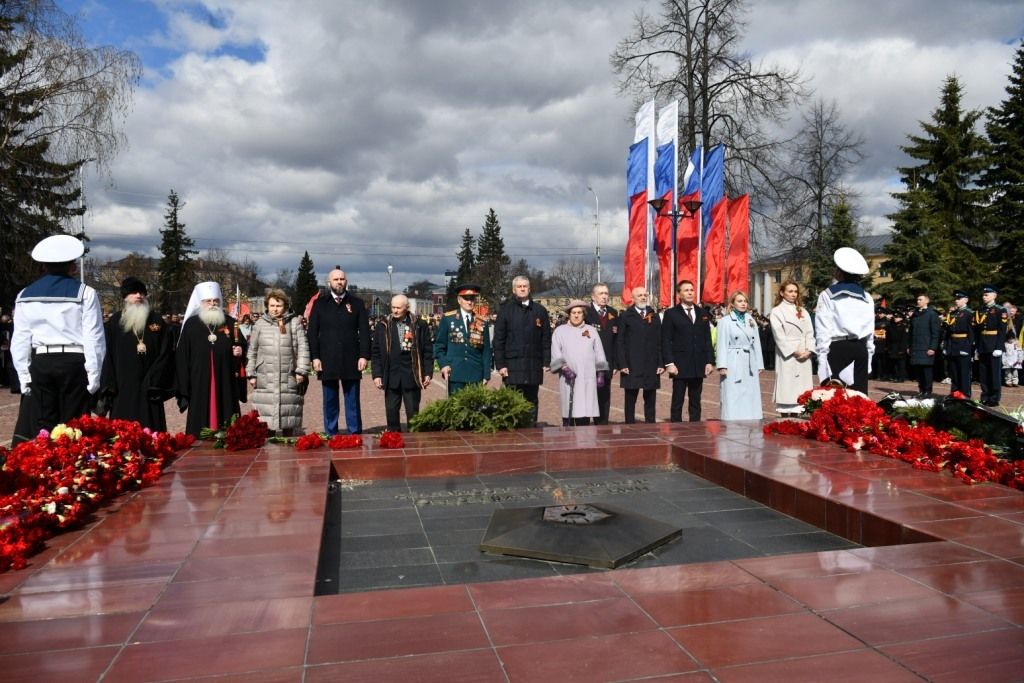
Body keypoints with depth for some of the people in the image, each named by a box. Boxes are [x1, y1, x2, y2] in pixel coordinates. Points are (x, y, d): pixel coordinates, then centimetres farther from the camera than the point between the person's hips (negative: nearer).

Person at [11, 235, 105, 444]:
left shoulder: (25, 295, 9)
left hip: (40, 364, 3)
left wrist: (24, 375, 12)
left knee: (41, 427, 8)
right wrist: (93, 375, -1)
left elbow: (20, 340, 8)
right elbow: (93, 338, -6)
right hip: (74, 363, -3)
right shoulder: (84, 293, -3)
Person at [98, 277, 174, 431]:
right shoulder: (115, 322, 7)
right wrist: (108, 387, -5)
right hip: (122, 388, 0)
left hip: (148, 390, 0)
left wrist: (153, 382, -7)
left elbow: (165, 354, 2)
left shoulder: (157, 321, 8)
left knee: (150, 432, 0)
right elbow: (108, 356, 3)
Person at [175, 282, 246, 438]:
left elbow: (242, 344, 18)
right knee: (200, 425, 0)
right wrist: (183, 386, -3)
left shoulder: (230, 323, 10)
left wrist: (240, 350, -7)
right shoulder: (191, 324, 5)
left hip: (225, 383, 1)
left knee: (227, 430, 2)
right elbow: (182, 356, 2)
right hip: (199, 383, -1)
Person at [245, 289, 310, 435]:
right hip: (265, 380, 1)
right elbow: (252, 351, 11)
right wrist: (251, 374, 7)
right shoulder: (259, 324, 8)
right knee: (265, 415, -2)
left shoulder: (295, 322, 5)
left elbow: (303, 348, 2)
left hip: (289, 379, 0)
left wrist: (301, 371, -6)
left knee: (289, 416, 3)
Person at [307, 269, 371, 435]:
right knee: (330, 402, 7)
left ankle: (355, 435, 9)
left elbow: (364, 331, 4)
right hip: (327, 361, 0)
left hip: (351, 361, 0)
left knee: (353, 401, 4)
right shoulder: (320, 303, 8)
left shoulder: (357, 303, 8)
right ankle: (330, 436, 14)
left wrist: (364, 355, -6)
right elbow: (312, 332, 5)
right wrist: (315, 357, -4)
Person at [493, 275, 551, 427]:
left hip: (534, 366, 2)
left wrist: (546, 362, 3)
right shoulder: (505, 310, 3)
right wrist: (500, 364, -6)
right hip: (512, 365, -2)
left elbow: (546, 339, 10)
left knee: (532, 401, 9)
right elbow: (498, 340, 0)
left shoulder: (540, 311, 9)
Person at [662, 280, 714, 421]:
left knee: (696, 403, 8)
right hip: (680, 366, -4)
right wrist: (669, 363, -13)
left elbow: (707, 340, 13)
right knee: (677, 402, 0)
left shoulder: (703, 314, 13)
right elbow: (666, 341, -5)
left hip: (698, 366, 4)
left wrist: (710, 361, 4)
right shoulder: (671, 314, 0)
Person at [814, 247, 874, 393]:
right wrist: (869, 353, 19)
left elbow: (823, 330, -7)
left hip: (837, 349, -4)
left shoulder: (828, 296, -2)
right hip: (860, 349, 5)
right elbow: (870, 330, 12)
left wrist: (822, 357, -6)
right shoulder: (867, 298, 12)